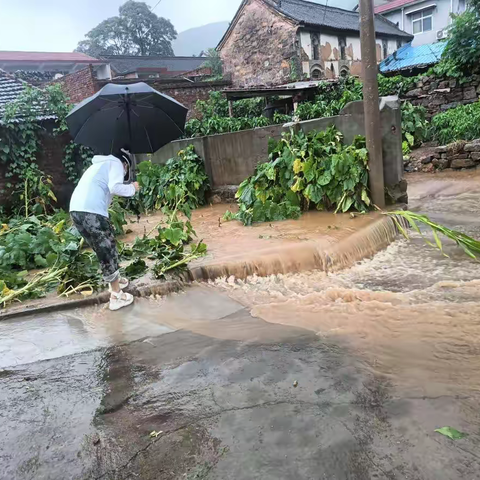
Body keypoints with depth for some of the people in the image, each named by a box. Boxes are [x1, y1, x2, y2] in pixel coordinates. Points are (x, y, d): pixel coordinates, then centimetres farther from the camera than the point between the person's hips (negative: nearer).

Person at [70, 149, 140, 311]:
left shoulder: (99, 164, 32)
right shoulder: (116, 163, 7)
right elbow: (115, 187, -10)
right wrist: (132, 188, 7)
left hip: (76, 209, 9)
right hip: (92, 212, -9)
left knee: (103, 250, 22)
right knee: (108, 251, 1)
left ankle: (115, 280, 36)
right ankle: (116, 296, 7)